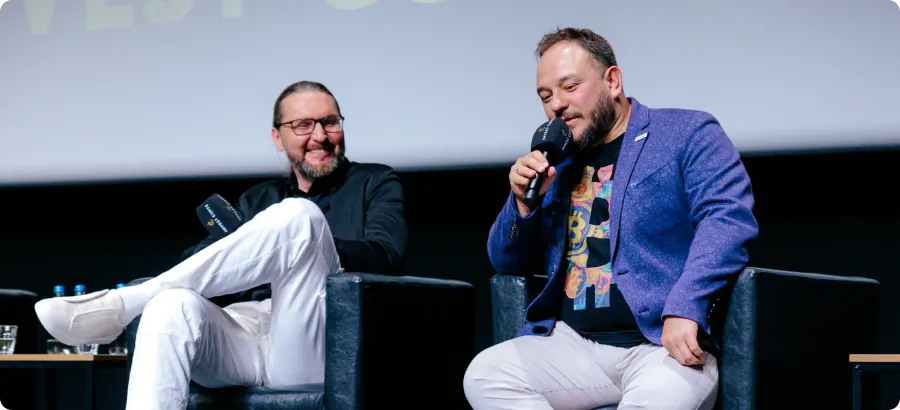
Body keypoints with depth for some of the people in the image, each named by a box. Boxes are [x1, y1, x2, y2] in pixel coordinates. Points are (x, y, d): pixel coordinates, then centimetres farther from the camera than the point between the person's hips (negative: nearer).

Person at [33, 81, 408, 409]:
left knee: (298, 215, -28)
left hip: (311, 353, -3)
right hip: (241, 337, 4)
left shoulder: (375, 183, 20)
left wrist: (299, 241, -11)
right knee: (172, 305, -31)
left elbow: (384, 257, 0)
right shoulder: (257, 200, 31)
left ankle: (118, 304, -27)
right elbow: (198, 262, 17)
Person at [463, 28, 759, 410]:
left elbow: (729, 217, -11)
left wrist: (684, 308, -24)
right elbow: (507, 262, 24)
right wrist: (524, 201, 3)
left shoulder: (688, 135, 5)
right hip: (573, 345, 6)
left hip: (662, 341, -6)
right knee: (483, 374, -21)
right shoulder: (553, 162, 20)